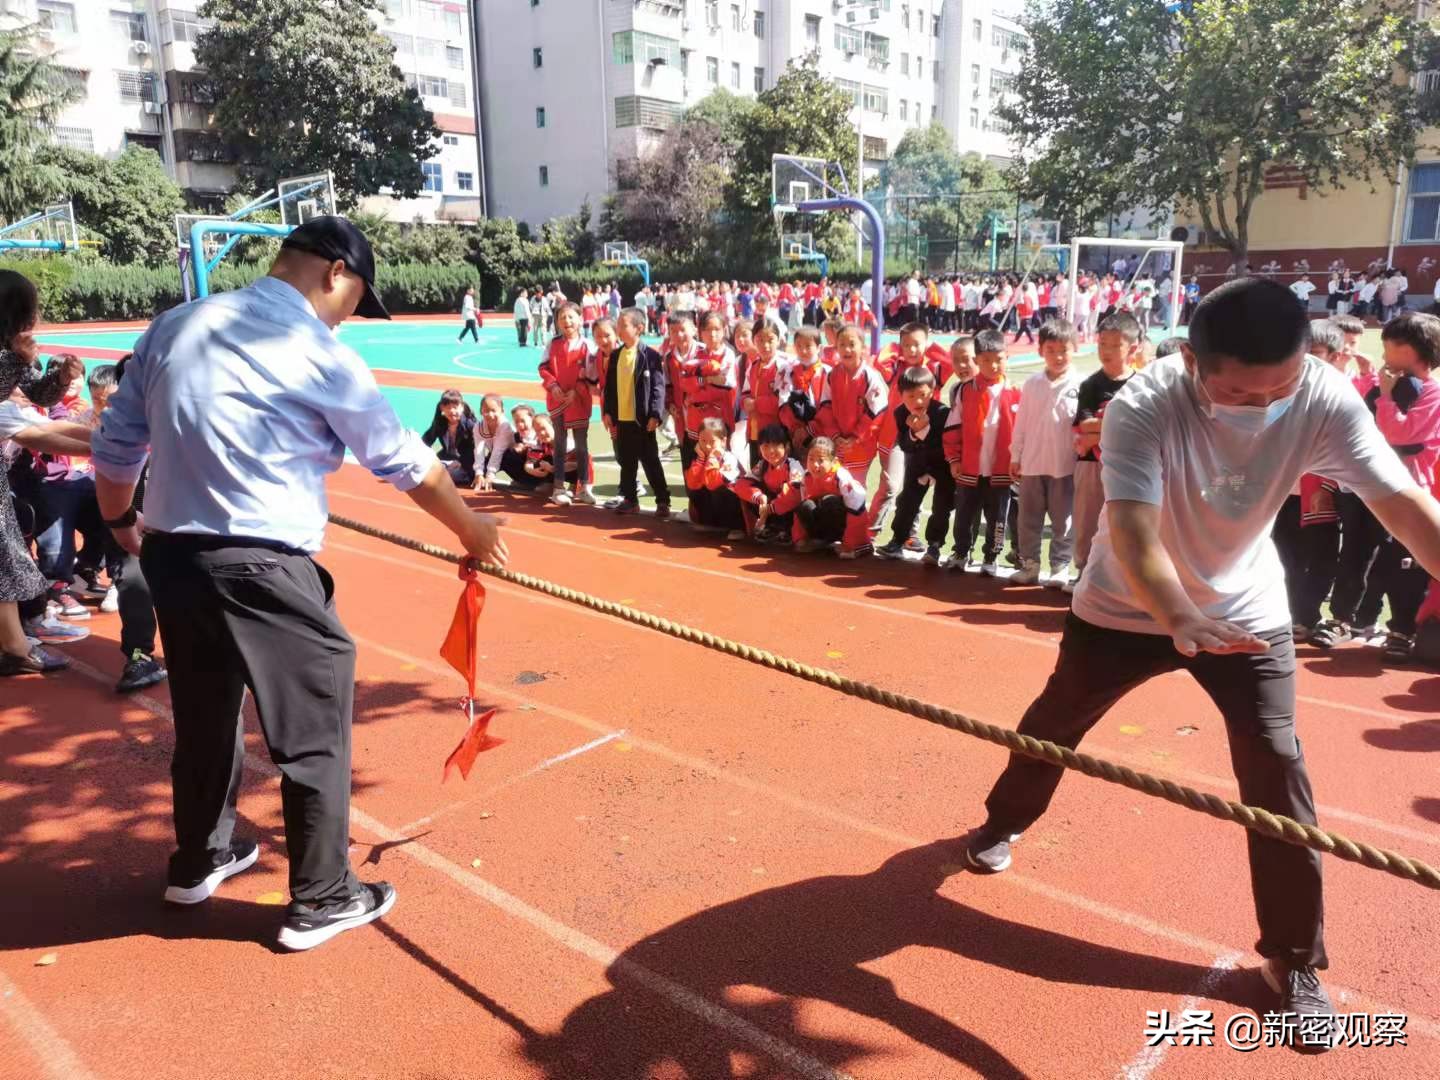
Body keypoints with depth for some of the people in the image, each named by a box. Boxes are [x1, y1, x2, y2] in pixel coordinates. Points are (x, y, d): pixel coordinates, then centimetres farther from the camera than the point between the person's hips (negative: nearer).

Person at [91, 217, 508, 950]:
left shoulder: (174, 326, 10)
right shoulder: (317, 353, -9)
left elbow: (115, 443, 14)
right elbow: (405, 461, -2)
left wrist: (119, 519, 32)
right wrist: (470, 529, 11)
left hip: (171, 555, 8)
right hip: (261, 570, -7)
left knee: (205, 716, 24)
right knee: (315, 729, 6)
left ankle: (198, 862, 43)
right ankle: (321, 900, 16)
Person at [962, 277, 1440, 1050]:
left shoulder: (1326, 400, -24)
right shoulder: (1143, 406, -32)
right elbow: (1133, 538, -41)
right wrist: (1181, 622, -59)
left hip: (1246, 609, 2)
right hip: (1127, 604, -1)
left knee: (1276, 767, -4)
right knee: (1053, 723, 15)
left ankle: (1295, 960, 15)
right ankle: (1003, 821, 46)